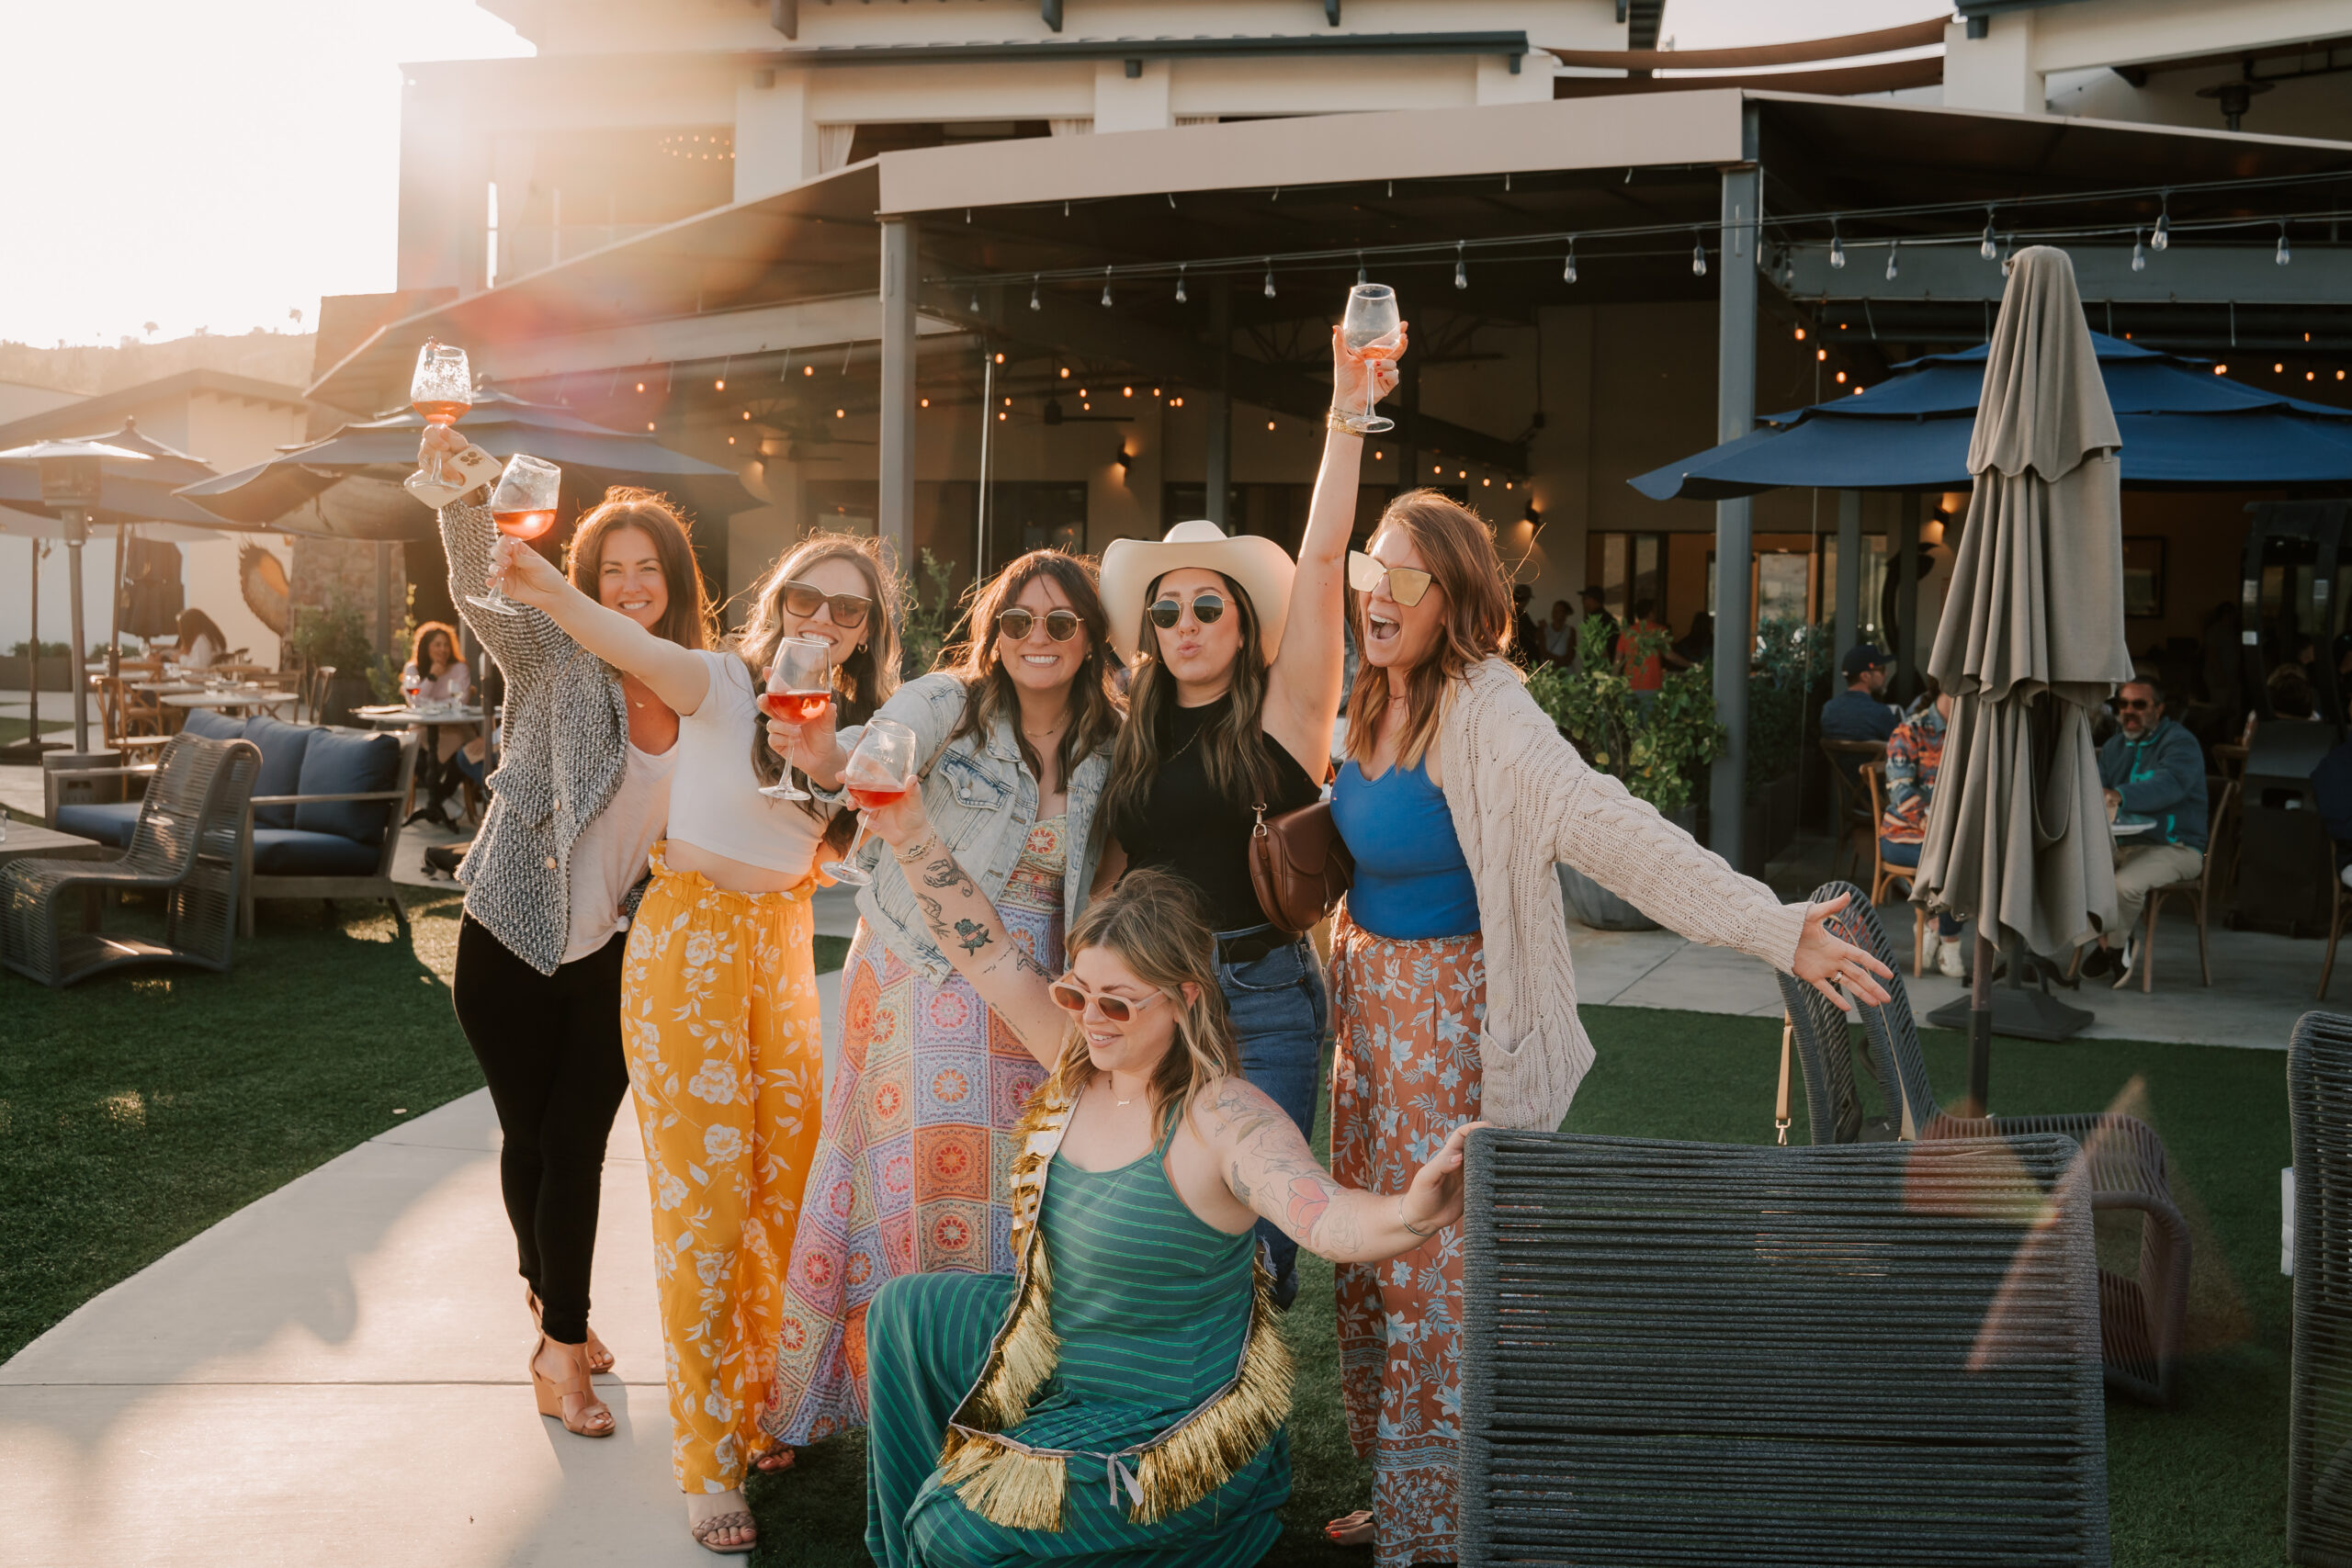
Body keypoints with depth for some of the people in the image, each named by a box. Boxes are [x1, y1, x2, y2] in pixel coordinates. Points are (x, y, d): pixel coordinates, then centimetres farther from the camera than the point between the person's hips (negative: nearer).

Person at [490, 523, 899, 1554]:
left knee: (786, 1185, 10)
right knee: (705, 1197, -3)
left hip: (784, 949, 6)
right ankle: (706, 1458, 8)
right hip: (689, 945, -5)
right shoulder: (725, 683, -11)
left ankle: (761, 1404, 29)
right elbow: (637, 649, -31)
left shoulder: (855, 725, 6)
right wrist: (550, 594, -49)